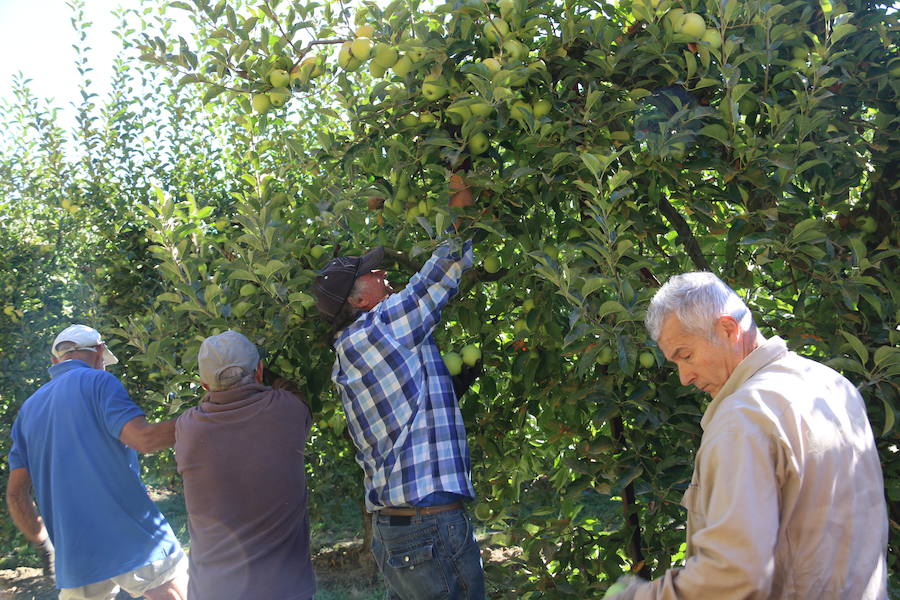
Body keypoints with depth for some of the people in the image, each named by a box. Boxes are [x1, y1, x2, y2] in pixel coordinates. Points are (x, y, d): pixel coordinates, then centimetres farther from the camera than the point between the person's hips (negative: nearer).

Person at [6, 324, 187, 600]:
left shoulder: (28, 410, 14)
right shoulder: (96, 382, -4)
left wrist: (43, 543, 22)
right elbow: (144, 438, -19)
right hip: (134, 540, -5)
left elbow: (16, 494, 12)